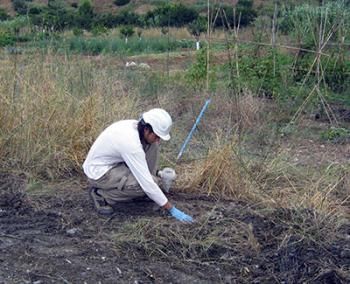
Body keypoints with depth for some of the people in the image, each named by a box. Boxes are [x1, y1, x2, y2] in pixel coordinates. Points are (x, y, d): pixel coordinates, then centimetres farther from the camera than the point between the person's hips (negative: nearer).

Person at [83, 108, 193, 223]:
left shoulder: (133, 125, -8)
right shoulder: (131, 144, -34)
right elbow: (146, 183, -32)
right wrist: (172, 210, -27)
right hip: (99, 172, -9)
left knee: (152, 146, -4)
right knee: (148, 184, -25)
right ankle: (101, 195, -7)